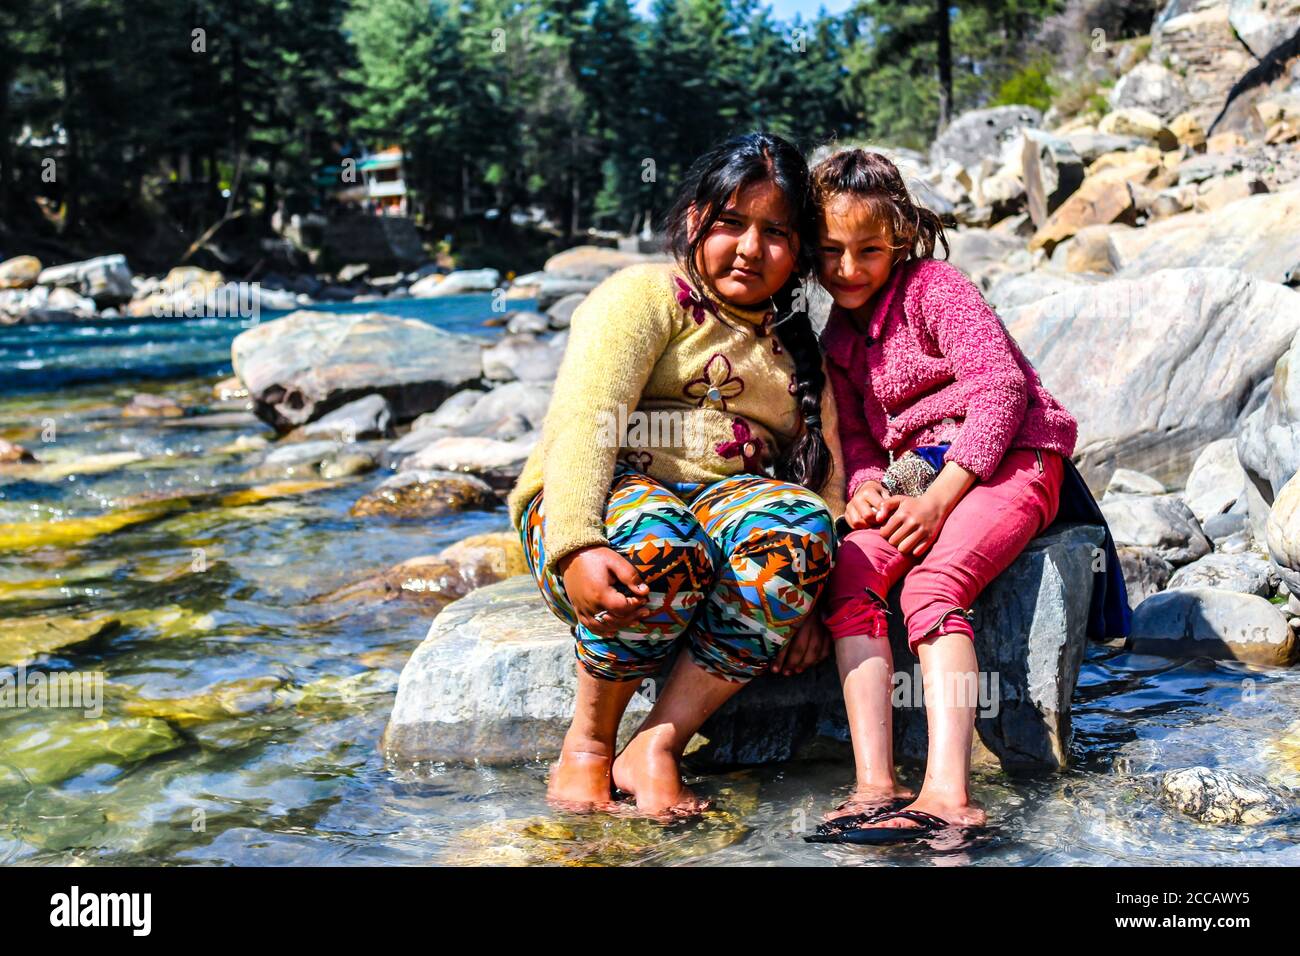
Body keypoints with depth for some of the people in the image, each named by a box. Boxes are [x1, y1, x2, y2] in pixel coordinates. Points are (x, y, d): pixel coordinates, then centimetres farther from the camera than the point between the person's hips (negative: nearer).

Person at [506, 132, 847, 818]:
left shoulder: (797, 350, 23)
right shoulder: (646, 295, 4)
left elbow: (826, 476, 11)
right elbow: (585, 420, -13)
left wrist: (807, 597, -7)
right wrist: (577, 548, -30)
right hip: (596, 509, -4)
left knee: (796, 521, -31)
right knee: (658, 542, -39)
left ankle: (658, 747, -24)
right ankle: (587, 745, -14)